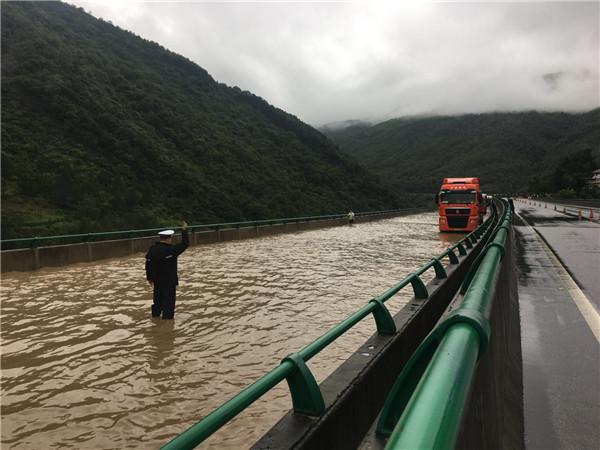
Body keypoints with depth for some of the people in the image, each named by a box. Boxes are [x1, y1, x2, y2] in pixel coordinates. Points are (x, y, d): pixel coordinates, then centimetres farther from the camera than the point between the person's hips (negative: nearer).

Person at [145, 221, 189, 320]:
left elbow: (148, 264, 4)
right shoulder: (171, 249, -20)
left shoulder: (152, 249, 0)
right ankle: (167, 315, 8)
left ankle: (156, 313, 31)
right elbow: (184, 244, -15)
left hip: (157, 279, 7)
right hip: (169, 280, -6)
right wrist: (184, 230, -8)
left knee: (158, 296, 20)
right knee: (169, 297, 4)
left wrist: (149, 277, 14)